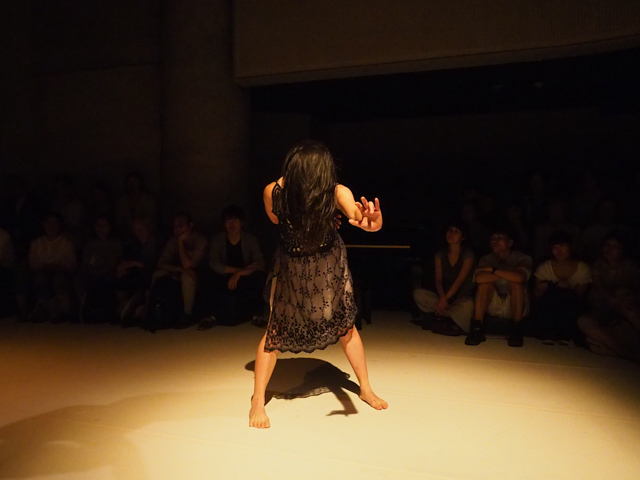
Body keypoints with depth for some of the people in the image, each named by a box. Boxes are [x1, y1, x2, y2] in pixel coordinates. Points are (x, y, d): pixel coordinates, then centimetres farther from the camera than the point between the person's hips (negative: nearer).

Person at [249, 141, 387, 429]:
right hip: (290, 267, 0)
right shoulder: (274, 192, -30)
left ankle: (365, 388, 29)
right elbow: (276, 219, -9)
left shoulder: (336, 192, -32)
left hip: (329, 265, 1)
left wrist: (370, 222, -75)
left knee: (344, 324, 9)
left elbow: (356, 212, -51)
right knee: (277, 330, 1)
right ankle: (258, 402, 17)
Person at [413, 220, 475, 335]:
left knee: (468, 305, -40)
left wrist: (445, 299, -21)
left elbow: (460, 280, -13)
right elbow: (438, 280, 0)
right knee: (418, 293, -21)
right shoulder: (440, 255, 8)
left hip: (462, 298, -5)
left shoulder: (468, 254, -4)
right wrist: (442, 298, -20)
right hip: (444, 296, 5)